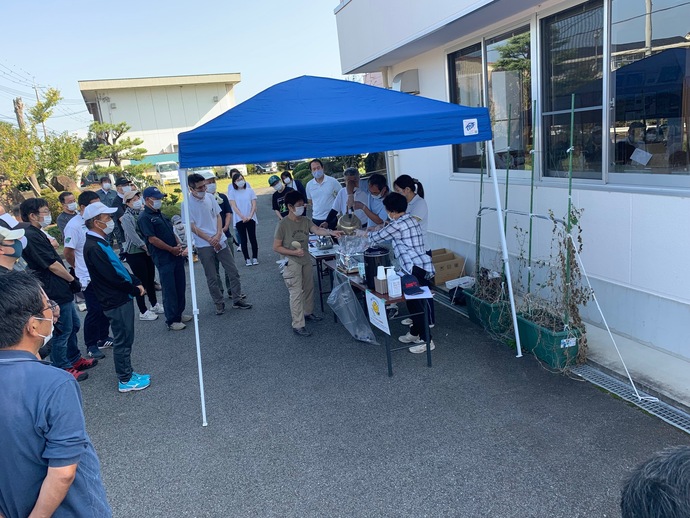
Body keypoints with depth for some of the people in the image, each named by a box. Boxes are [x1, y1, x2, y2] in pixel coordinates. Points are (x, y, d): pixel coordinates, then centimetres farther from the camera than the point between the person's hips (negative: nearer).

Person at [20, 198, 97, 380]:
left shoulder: (37, 234, 11)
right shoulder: (32, 236, -20)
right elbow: (52, 264, -21)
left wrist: (70, 276, 11)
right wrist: (72, 280, -10)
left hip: (61, 290, 10)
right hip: (56, 292, -10)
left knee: (74, 325, 21)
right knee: (63, 331, 2)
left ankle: (74, 359, 35)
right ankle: (63, 369, 15)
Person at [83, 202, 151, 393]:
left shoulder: (100, 242, 10)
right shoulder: (93, 247, -21)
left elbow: (118, 267, 17)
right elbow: (112, 277, -21)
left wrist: (136, 282, 5)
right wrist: (135, 290, -10)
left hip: (122, 298, 10)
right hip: (116, 302, -10)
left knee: (125, 339, 18)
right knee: (123, 341, 2)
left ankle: (126, 373, 31)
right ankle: (125, 380, 14)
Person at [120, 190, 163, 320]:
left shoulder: (142, 213, 6)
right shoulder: (126, 218, -12)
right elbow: (133, 236, -19)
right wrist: (146, 247, -16)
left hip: (147, 251, 6)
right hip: (134, 253, -6)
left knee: (151, 279, 15)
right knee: (141, 282, 0)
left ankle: (155, 305, 31)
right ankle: (143, 312, 11)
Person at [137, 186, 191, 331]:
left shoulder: (160, 214, 16)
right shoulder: (144, 217, -11)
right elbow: (152, 239, -17)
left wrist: (179, 245, 1)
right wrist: (172, 249, -12)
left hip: (176, 255, 8)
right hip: (164, 259, -8)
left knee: (180, 286, 14)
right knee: (169, 290, -2)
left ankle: (179, 313, 29)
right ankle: (171, 320, 9)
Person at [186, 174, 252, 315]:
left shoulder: (210, 197, 2)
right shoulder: (187, 204, -10)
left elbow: (218, 216, 6)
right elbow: (192, 227, -11)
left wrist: (218, 235, -9)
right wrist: (210, 240, -13)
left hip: (220, 241, 4)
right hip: (204, 246, -4)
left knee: (233, 271, 7)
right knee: (212, 277, 6)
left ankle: (237, 299, 19)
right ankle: (219, 303, 20)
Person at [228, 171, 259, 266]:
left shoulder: (250, 190, 4)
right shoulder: (232, 192, 1)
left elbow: (254, 205, 1)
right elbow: (234, 206, -6)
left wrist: (250, 216, -13)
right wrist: (243, 217, -16)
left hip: (250, 218, 1)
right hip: (239, 219, 0)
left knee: (252, 238, 2)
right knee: (243, 239, 4)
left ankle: (255, 257, 12)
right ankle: (247, 259, 9)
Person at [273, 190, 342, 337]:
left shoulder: (305, 220, 0)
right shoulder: (283, 224, -16)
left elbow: (317, 230, -18)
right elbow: (276, 247, -13)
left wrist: (331, 232, -36)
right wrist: (294, 252, -22)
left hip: (306, 260, 7)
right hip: (292, 263, -7)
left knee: (309, 288, 20)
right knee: (296, 293, -7)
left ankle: (308, 313, 42)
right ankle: (297, 325, -2)